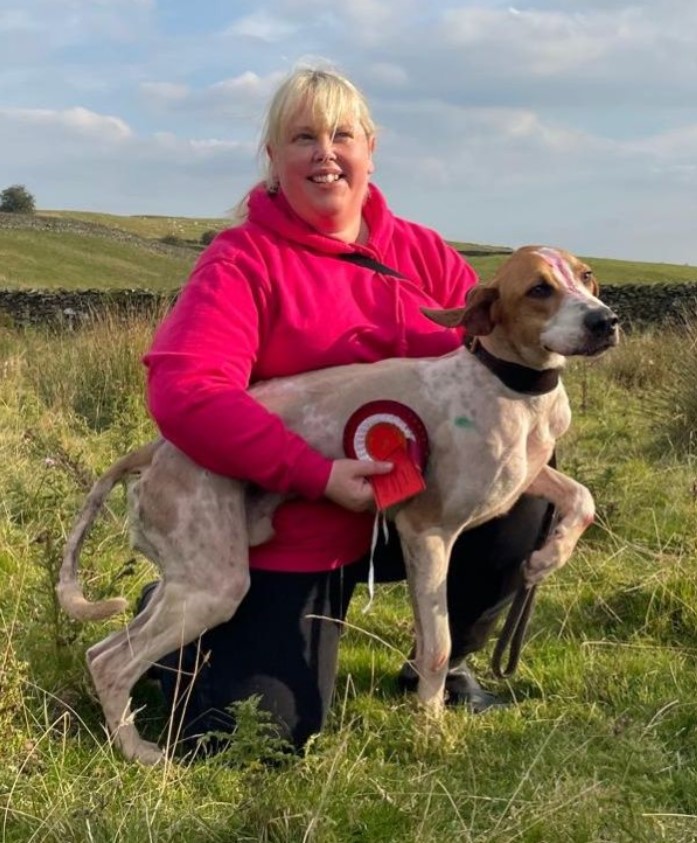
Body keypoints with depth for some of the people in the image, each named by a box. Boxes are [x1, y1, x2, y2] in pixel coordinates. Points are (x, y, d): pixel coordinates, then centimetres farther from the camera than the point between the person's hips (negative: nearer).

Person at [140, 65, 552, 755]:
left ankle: (441, 669, 10)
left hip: (414, 510, 4)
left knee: (517, 507, -20)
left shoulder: (422, 252, 4)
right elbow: (186, 392, -25)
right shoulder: (242, 260, -11)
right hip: (287, 536, -4)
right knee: (262, 734, -10)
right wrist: (320, 476, -28)